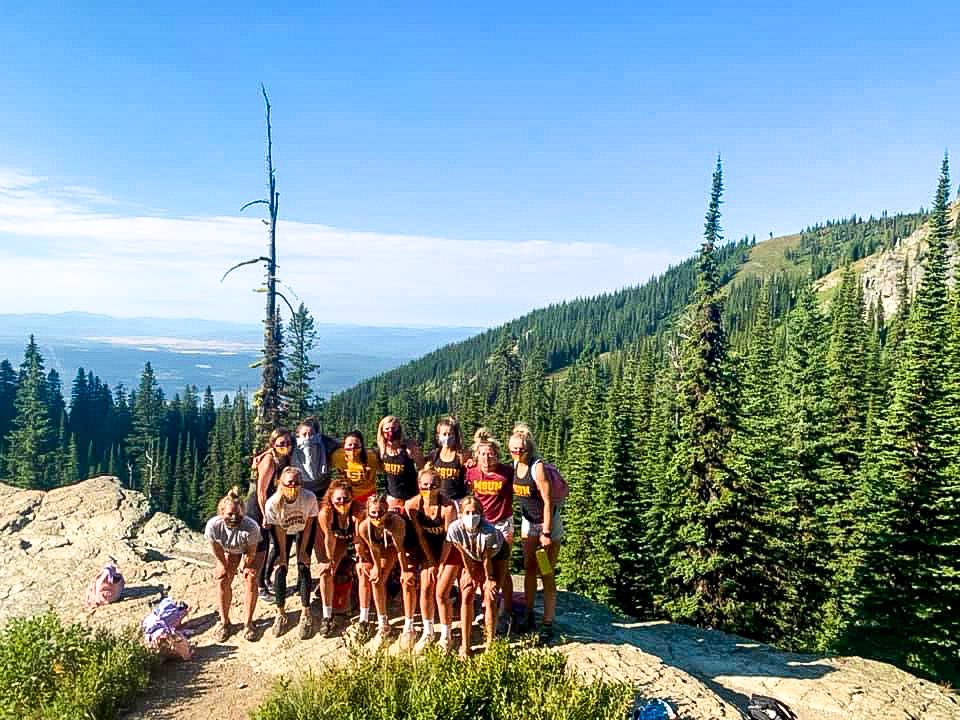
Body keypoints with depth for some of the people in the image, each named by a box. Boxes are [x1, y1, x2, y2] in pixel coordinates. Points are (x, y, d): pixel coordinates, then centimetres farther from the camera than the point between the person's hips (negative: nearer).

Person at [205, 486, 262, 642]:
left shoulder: (251, 527, -43)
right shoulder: (213, 525, -38)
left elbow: (251, 553, -23)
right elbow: (216, 550, -18)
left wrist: (244, 567, -8)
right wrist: (225, 567, -5)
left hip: (253, 549, -2)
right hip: (228, 550, 2)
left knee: (250, 580, -11)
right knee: (222, 581, -6)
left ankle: (248, 623, 5)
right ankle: (224, 622, 13)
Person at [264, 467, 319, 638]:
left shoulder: (309, 498, -33)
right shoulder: (273, 503, -33)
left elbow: (308, 525, -19)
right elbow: (279, 530, -19)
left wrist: (303, 550, -12)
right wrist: (283, 554, -12)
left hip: (303, 532, 0)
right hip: (283, 533, 1)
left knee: (304, 568, -7)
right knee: (280, 569, -6)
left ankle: (306, 614, 4)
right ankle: (280, 614, 10)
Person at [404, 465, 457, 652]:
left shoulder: (448, 506, -28)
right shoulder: (412, 505, -19)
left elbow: (448, 538, -20)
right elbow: (419, 535, -10)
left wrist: (441, 565, -17)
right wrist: (430, 562, -8)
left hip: (447, 550, -3)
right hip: (427, 549, 3)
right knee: (426, 587, -2)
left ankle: (446, 635, 8)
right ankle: (428, 632, 17)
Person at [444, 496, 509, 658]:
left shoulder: (489, 531, -40)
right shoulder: (455, 528, -33)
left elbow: (487, 558, -25)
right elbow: (464, 555, -18)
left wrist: (490, 579, -11)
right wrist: (470, 575, -8)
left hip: (496, 555, -3)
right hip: (473, 558, 3)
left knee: (490, 598, -10)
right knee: (466, 597, -6)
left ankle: (490, 643, 4)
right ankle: (464, 645, 4)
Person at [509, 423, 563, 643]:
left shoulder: (538, 467, -23)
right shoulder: (516, 464, -3)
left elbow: (548, 502, -22)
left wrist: (546, 533, -23)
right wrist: (523, 525, 10)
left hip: (548, 522, -6)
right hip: (528, 522, 7)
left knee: (546, 574, -2)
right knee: (529, 570, 12)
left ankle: (548, 624, 4)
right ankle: (529, 616, 24)